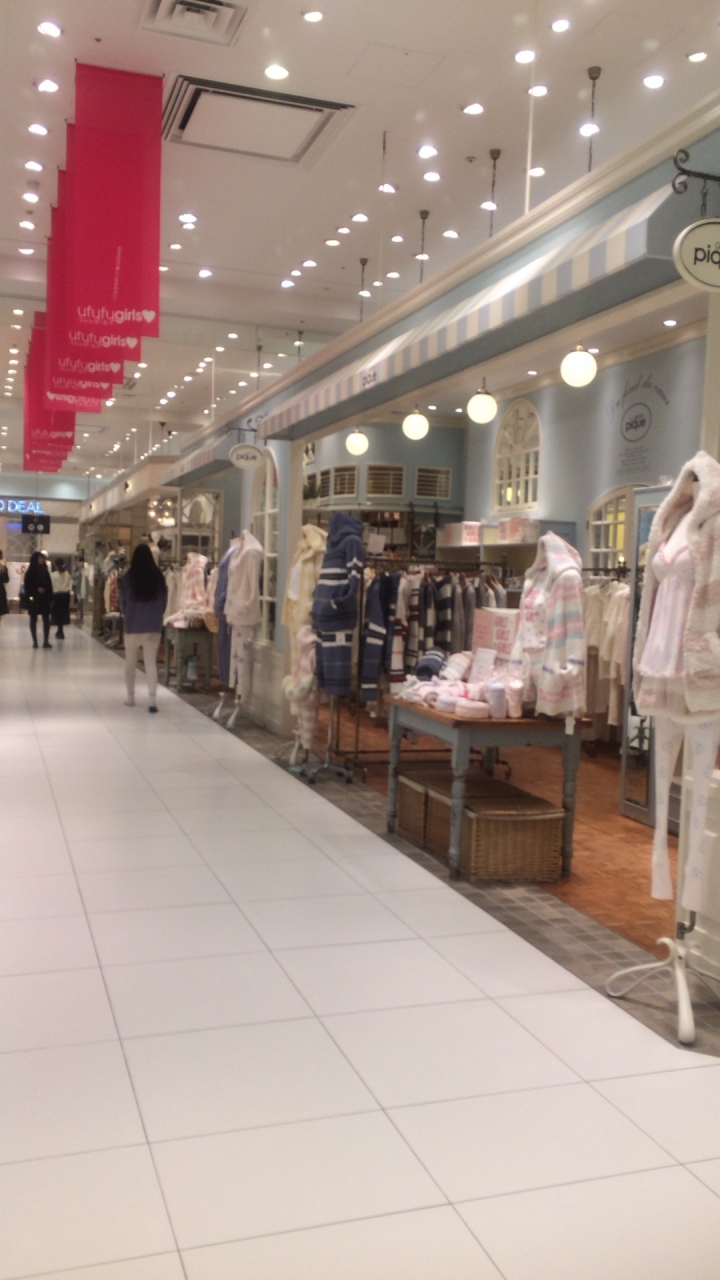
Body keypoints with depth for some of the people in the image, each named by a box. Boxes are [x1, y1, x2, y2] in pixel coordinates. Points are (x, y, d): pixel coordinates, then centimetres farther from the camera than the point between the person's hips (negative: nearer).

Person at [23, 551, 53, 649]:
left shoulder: (44, 570, 11)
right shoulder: (30, 571, -4)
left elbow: (49, 584, 10)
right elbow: (27, 584, -8)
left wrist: (50, 598, 6)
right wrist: (36, 589, -20)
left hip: (44, 598, 5)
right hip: (34, 598, -4)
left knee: (46, 620, -2)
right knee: (33, 619, 3)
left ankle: (46, 641, -2)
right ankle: (35, 641, 7)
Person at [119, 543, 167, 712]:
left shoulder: (128, 577, -8)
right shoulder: (158, 576, -5)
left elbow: (122, 600, 1)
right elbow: (164, 600, 3)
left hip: (133, 625, -1)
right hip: (153, 626, 1)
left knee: (130, 663, 15)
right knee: (151, 663, 2)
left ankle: (130, 696, 22)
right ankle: (152, 699, -8)